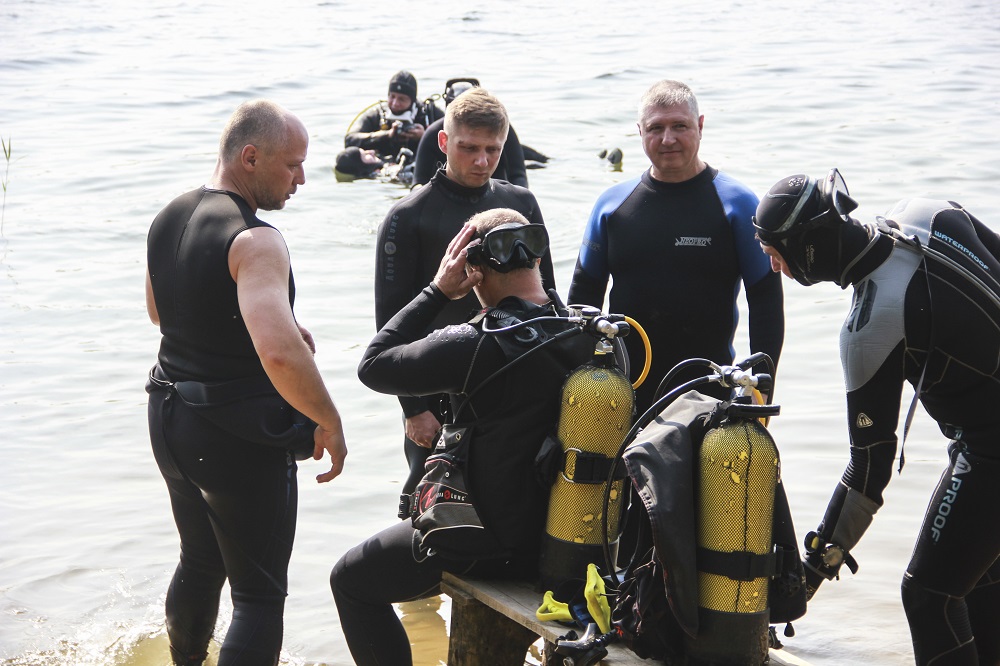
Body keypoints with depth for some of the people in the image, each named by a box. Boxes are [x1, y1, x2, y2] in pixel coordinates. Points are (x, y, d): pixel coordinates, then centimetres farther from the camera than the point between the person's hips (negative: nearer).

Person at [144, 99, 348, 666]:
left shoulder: (168, 218, 4)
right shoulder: (254, 242, -24)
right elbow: (279, 354, -37)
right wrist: (330, 422, -22)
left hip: (170, 422, 9)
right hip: (239, 438, -8)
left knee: (200, 563, 27)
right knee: (260, 594, 2)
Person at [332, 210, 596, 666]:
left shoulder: (475, 346, -26)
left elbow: (373, 366, -14)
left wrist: (438, 292, -11)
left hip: (491, 549, -7)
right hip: (566, 537, 7)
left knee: (351, 580, 13)